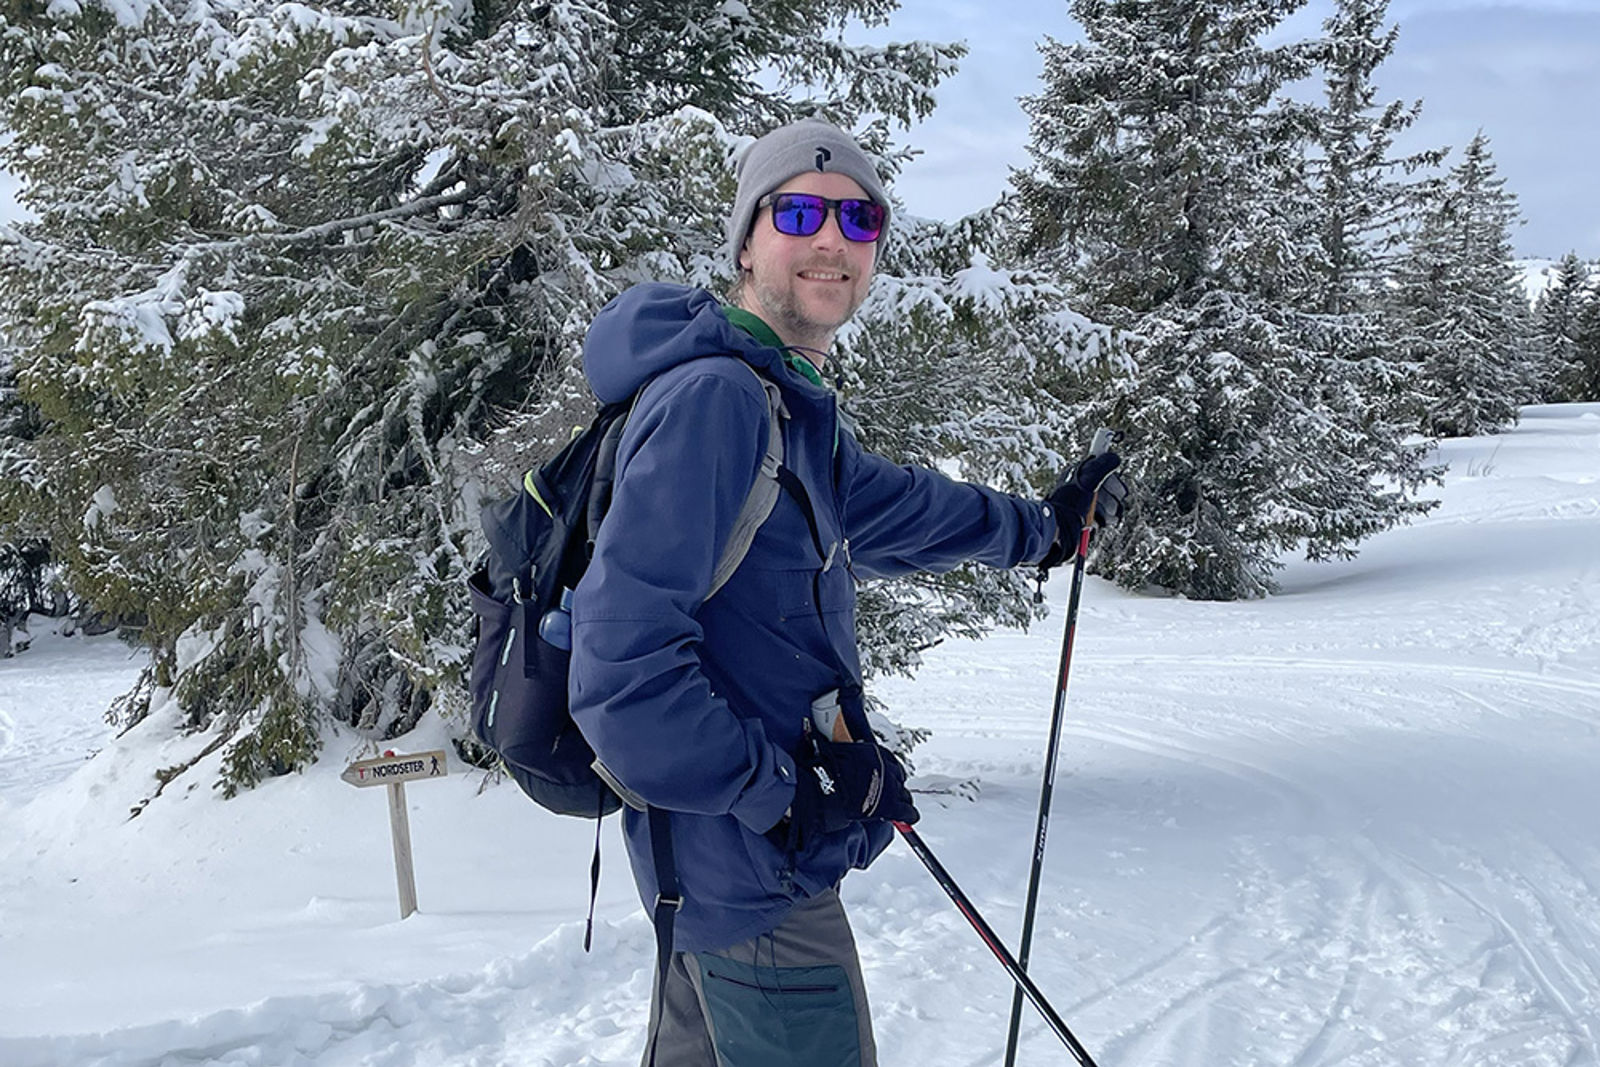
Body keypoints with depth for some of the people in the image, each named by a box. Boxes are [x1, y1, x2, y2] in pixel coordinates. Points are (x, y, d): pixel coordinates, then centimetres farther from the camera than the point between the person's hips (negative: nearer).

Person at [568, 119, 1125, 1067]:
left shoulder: (794, 409, 8)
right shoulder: (713, 396, -22)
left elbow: (883, 505, 27)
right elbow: (623, 672, -27)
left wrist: (1040, 526, 38)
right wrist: (790, 792, -20)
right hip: (751, 872, -9)